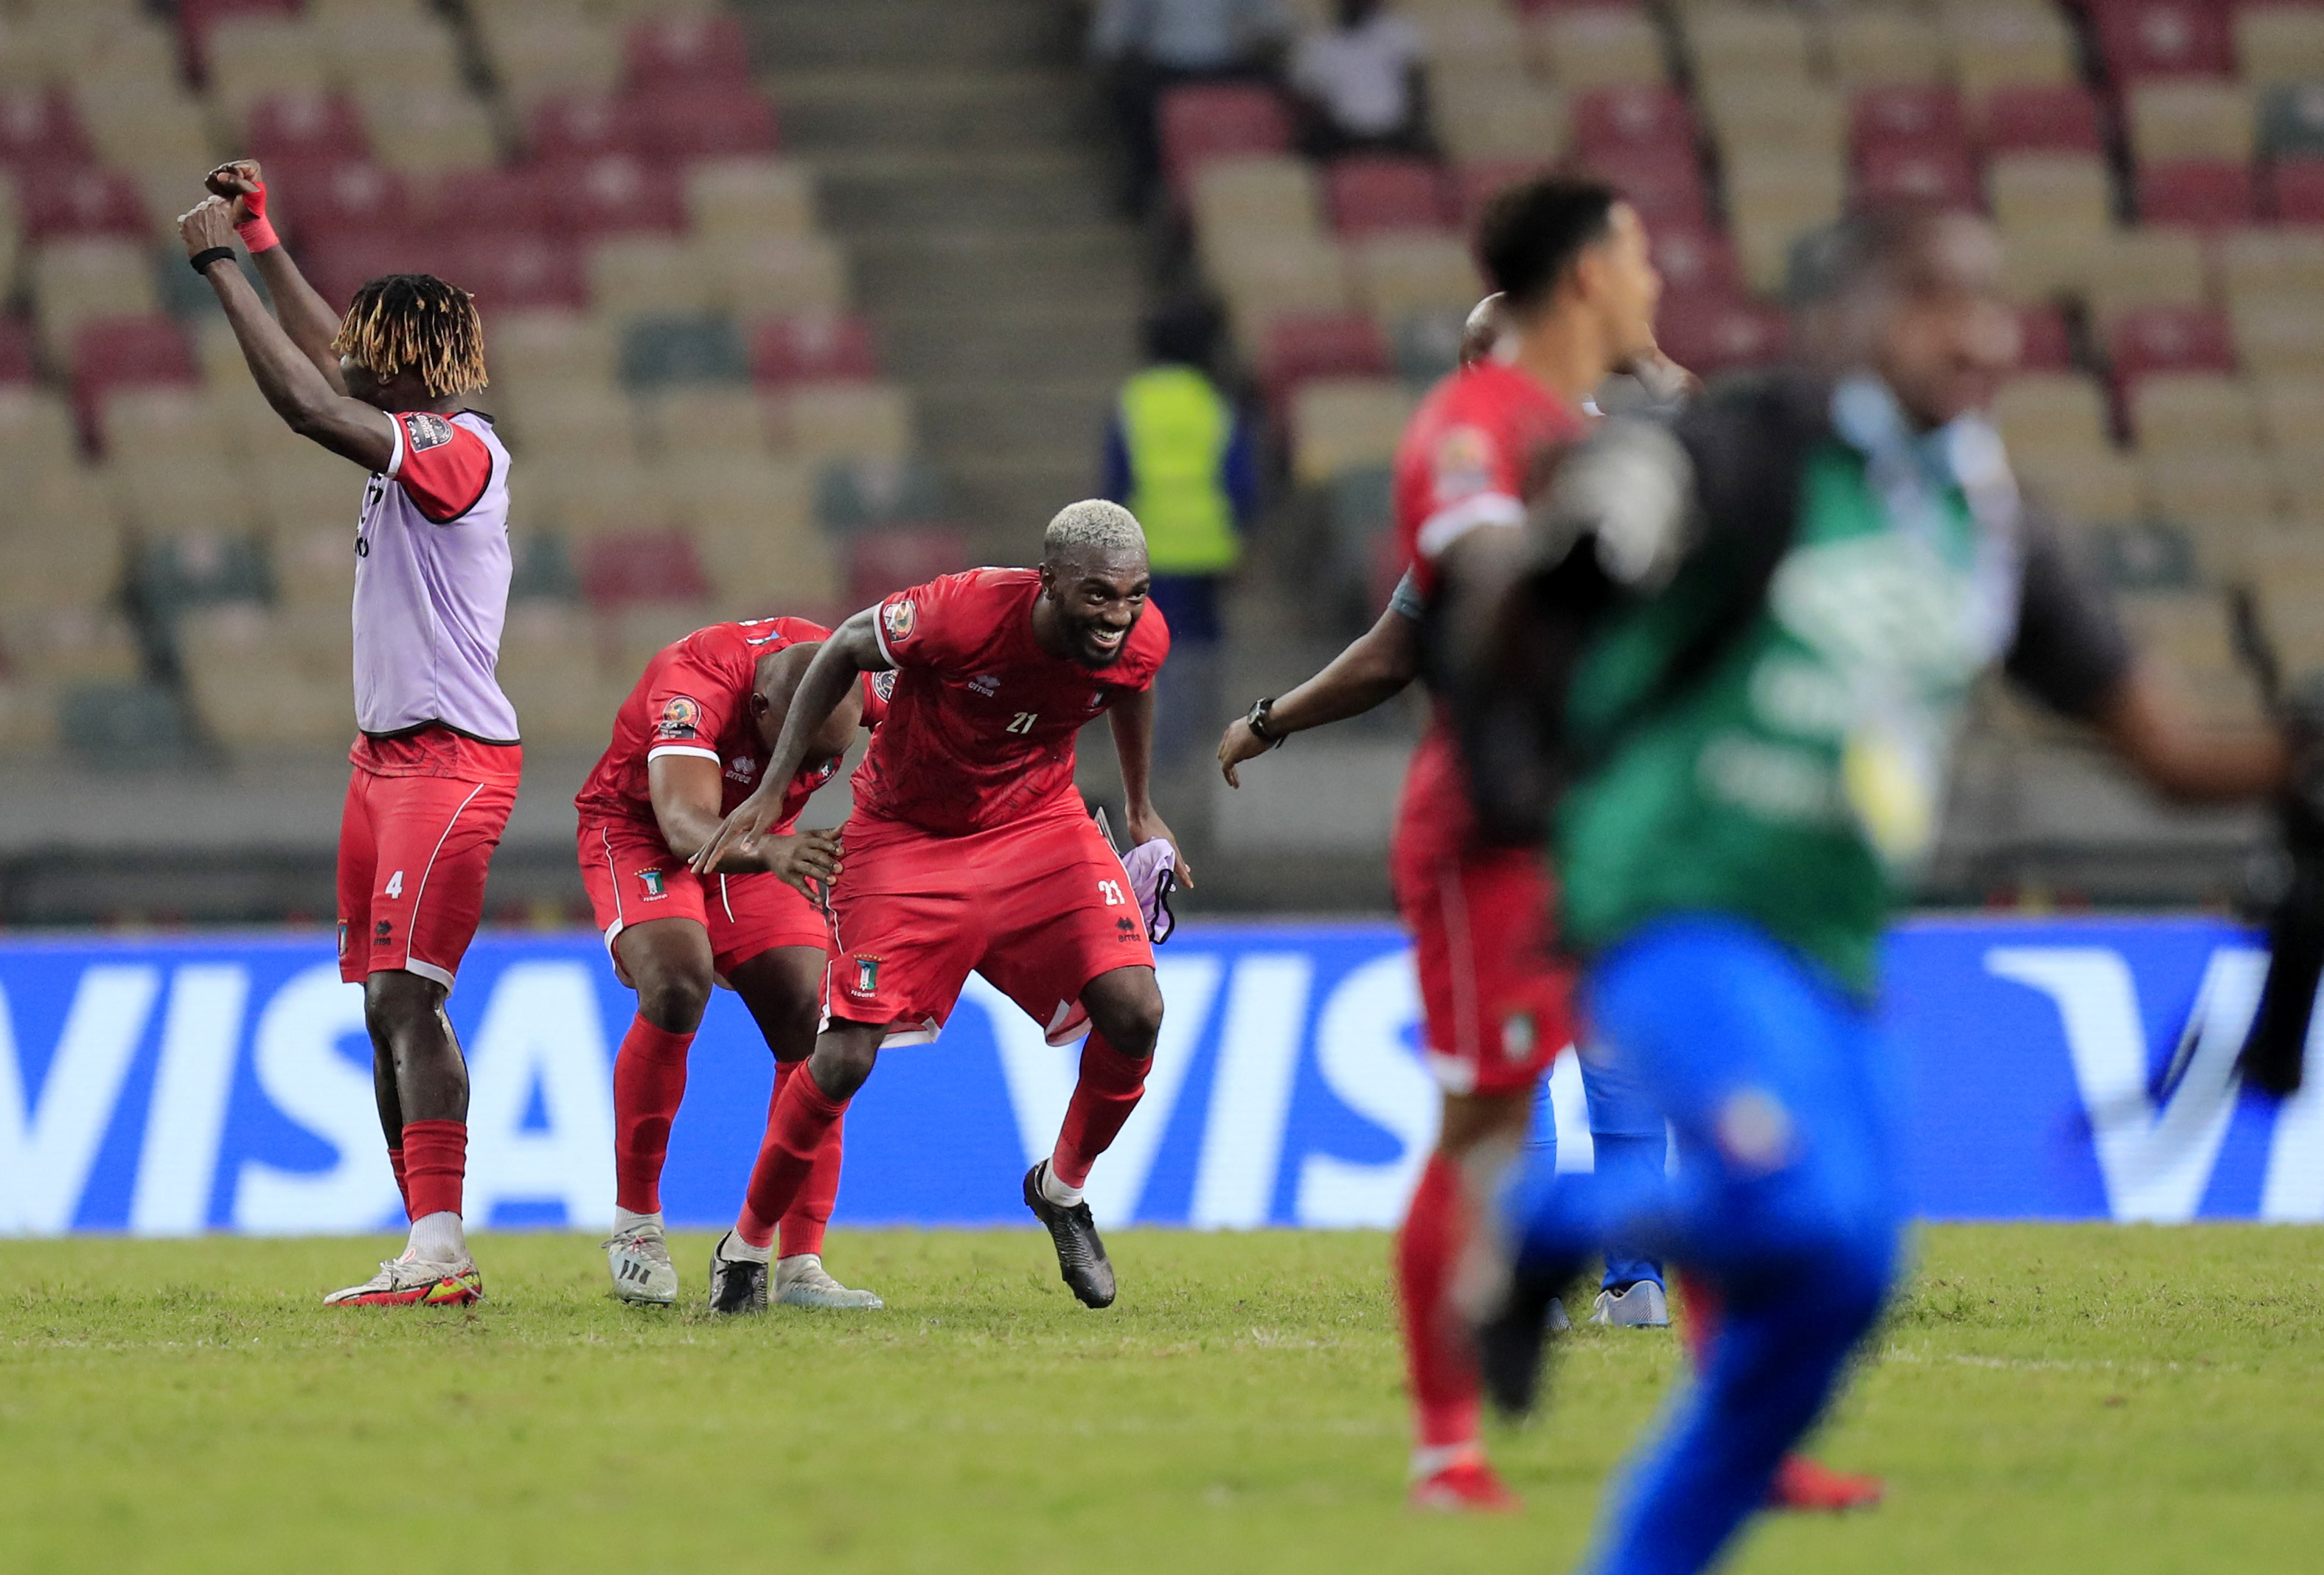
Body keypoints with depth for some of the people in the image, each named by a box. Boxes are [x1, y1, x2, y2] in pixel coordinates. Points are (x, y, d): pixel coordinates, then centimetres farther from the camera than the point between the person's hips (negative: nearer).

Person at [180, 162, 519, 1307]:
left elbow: (308, 403, -25)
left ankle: (441, 1252, -21)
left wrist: (222, 270, -19)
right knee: (387, 1006, 8)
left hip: (450, 758, -10)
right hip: (388, 754, 10)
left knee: (404, 994, -17)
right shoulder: (412, 441, 12)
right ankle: (428, 1252, 11)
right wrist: (260, 242, 32)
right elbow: (325, 359, 30)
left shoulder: (459, 449, -15)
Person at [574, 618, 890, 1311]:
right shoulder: (696, 688, -38)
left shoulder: (863, 679, -23)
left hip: (759, 840, 5)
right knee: (678, 988, -29)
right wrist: (773, 853, -70)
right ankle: (635, 1224, -14)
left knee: (810, 1021, -10)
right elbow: (687, 828, -51)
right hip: (640, 830, -5)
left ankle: (801, 1266, -4)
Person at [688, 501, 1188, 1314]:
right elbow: (844, 651, -13)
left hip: (1037, 824, 3)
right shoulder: (961, 614, -32)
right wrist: (770, 792, -12)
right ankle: (745, 1245, 13)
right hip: (907, 837, -3)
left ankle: (1063, 1187, 12)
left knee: (1134, 1012, -15)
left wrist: (1142, 809, 19)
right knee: (844, 1057, -10)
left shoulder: (1140, 639, -19)